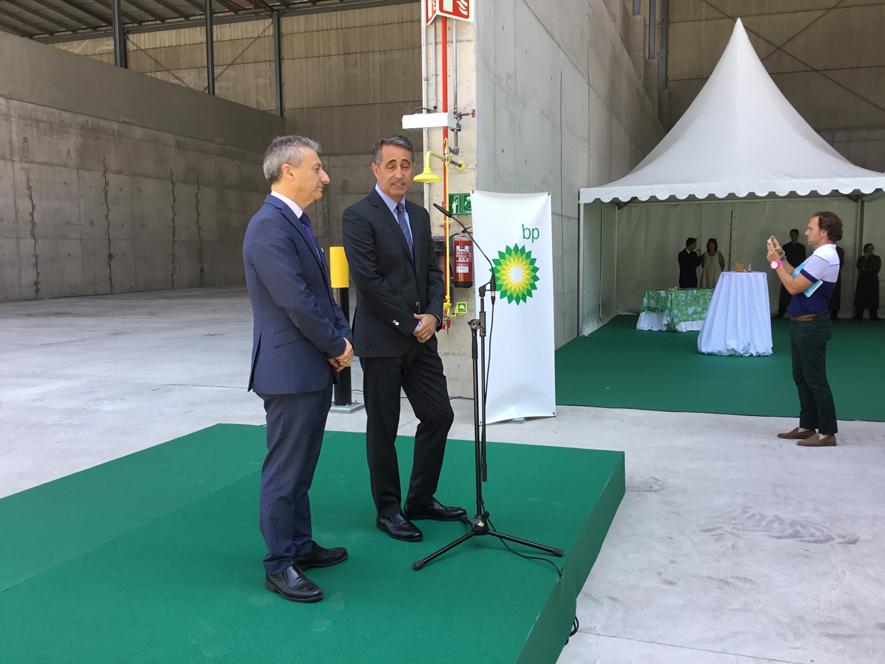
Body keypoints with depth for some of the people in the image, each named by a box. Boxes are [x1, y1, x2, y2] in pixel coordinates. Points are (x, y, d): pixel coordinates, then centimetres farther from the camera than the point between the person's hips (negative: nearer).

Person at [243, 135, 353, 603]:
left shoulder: (296, 223, 13)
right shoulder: (269, 226, -19)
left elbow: (321, 291, 17)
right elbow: (297, 302, -22)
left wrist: (342, 337, 3)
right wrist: (337, 346, -10)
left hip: (314, 369, 10)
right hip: (290, 370, -10)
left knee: (300, 467, 19)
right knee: (285, 470, 1)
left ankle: (300, 545, 32)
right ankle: (279, 565, 14)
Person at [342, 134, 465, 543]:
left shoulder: (420, 215, 13)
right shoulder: (358, 216, -10)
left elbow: (433, 271, 12)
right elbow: (368, 280, -17)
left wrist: (432, 315, -5)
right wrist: (408, 323, -13)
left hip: (420, 337, 7)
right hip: (382, 340, -7)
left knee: (439, 416, 9)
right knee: (383, 428, 5)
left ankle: (421, 501, 26)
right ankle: (388, 510, 20)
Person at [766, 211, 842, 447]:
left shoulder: (823, 258, -20)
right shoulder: (821, 255, 13)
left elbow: (794, 286, -21)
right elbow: (797, 277, 17)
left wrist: (776, 262, -13)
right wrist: (782, 257, 11)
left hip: (812, 326, -10)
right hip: (803, 324, 10)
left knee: (815, 379, -4)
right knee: (801, 377, 16)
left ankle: (827, 433, 3)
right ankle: (807, 426, 25)